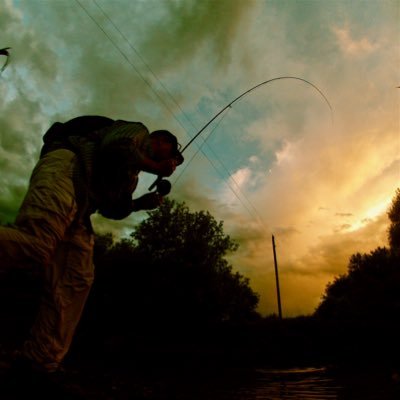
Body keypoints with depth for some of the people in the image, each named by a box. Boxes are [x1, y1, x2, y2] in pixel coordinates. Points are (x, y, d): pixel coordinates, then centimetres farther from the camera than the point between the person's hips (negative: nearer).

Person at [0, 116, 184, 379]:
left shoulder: (131, 176, 35)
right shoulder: (137, 131, 15)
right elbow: (115, 146, -9)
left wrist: (139, 203, 14)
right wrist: (155, 167, 0)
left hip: (77, 211, 9)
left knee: (75, 283, -3)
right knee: (36, 243, -33)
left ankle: (42, 362, -2)